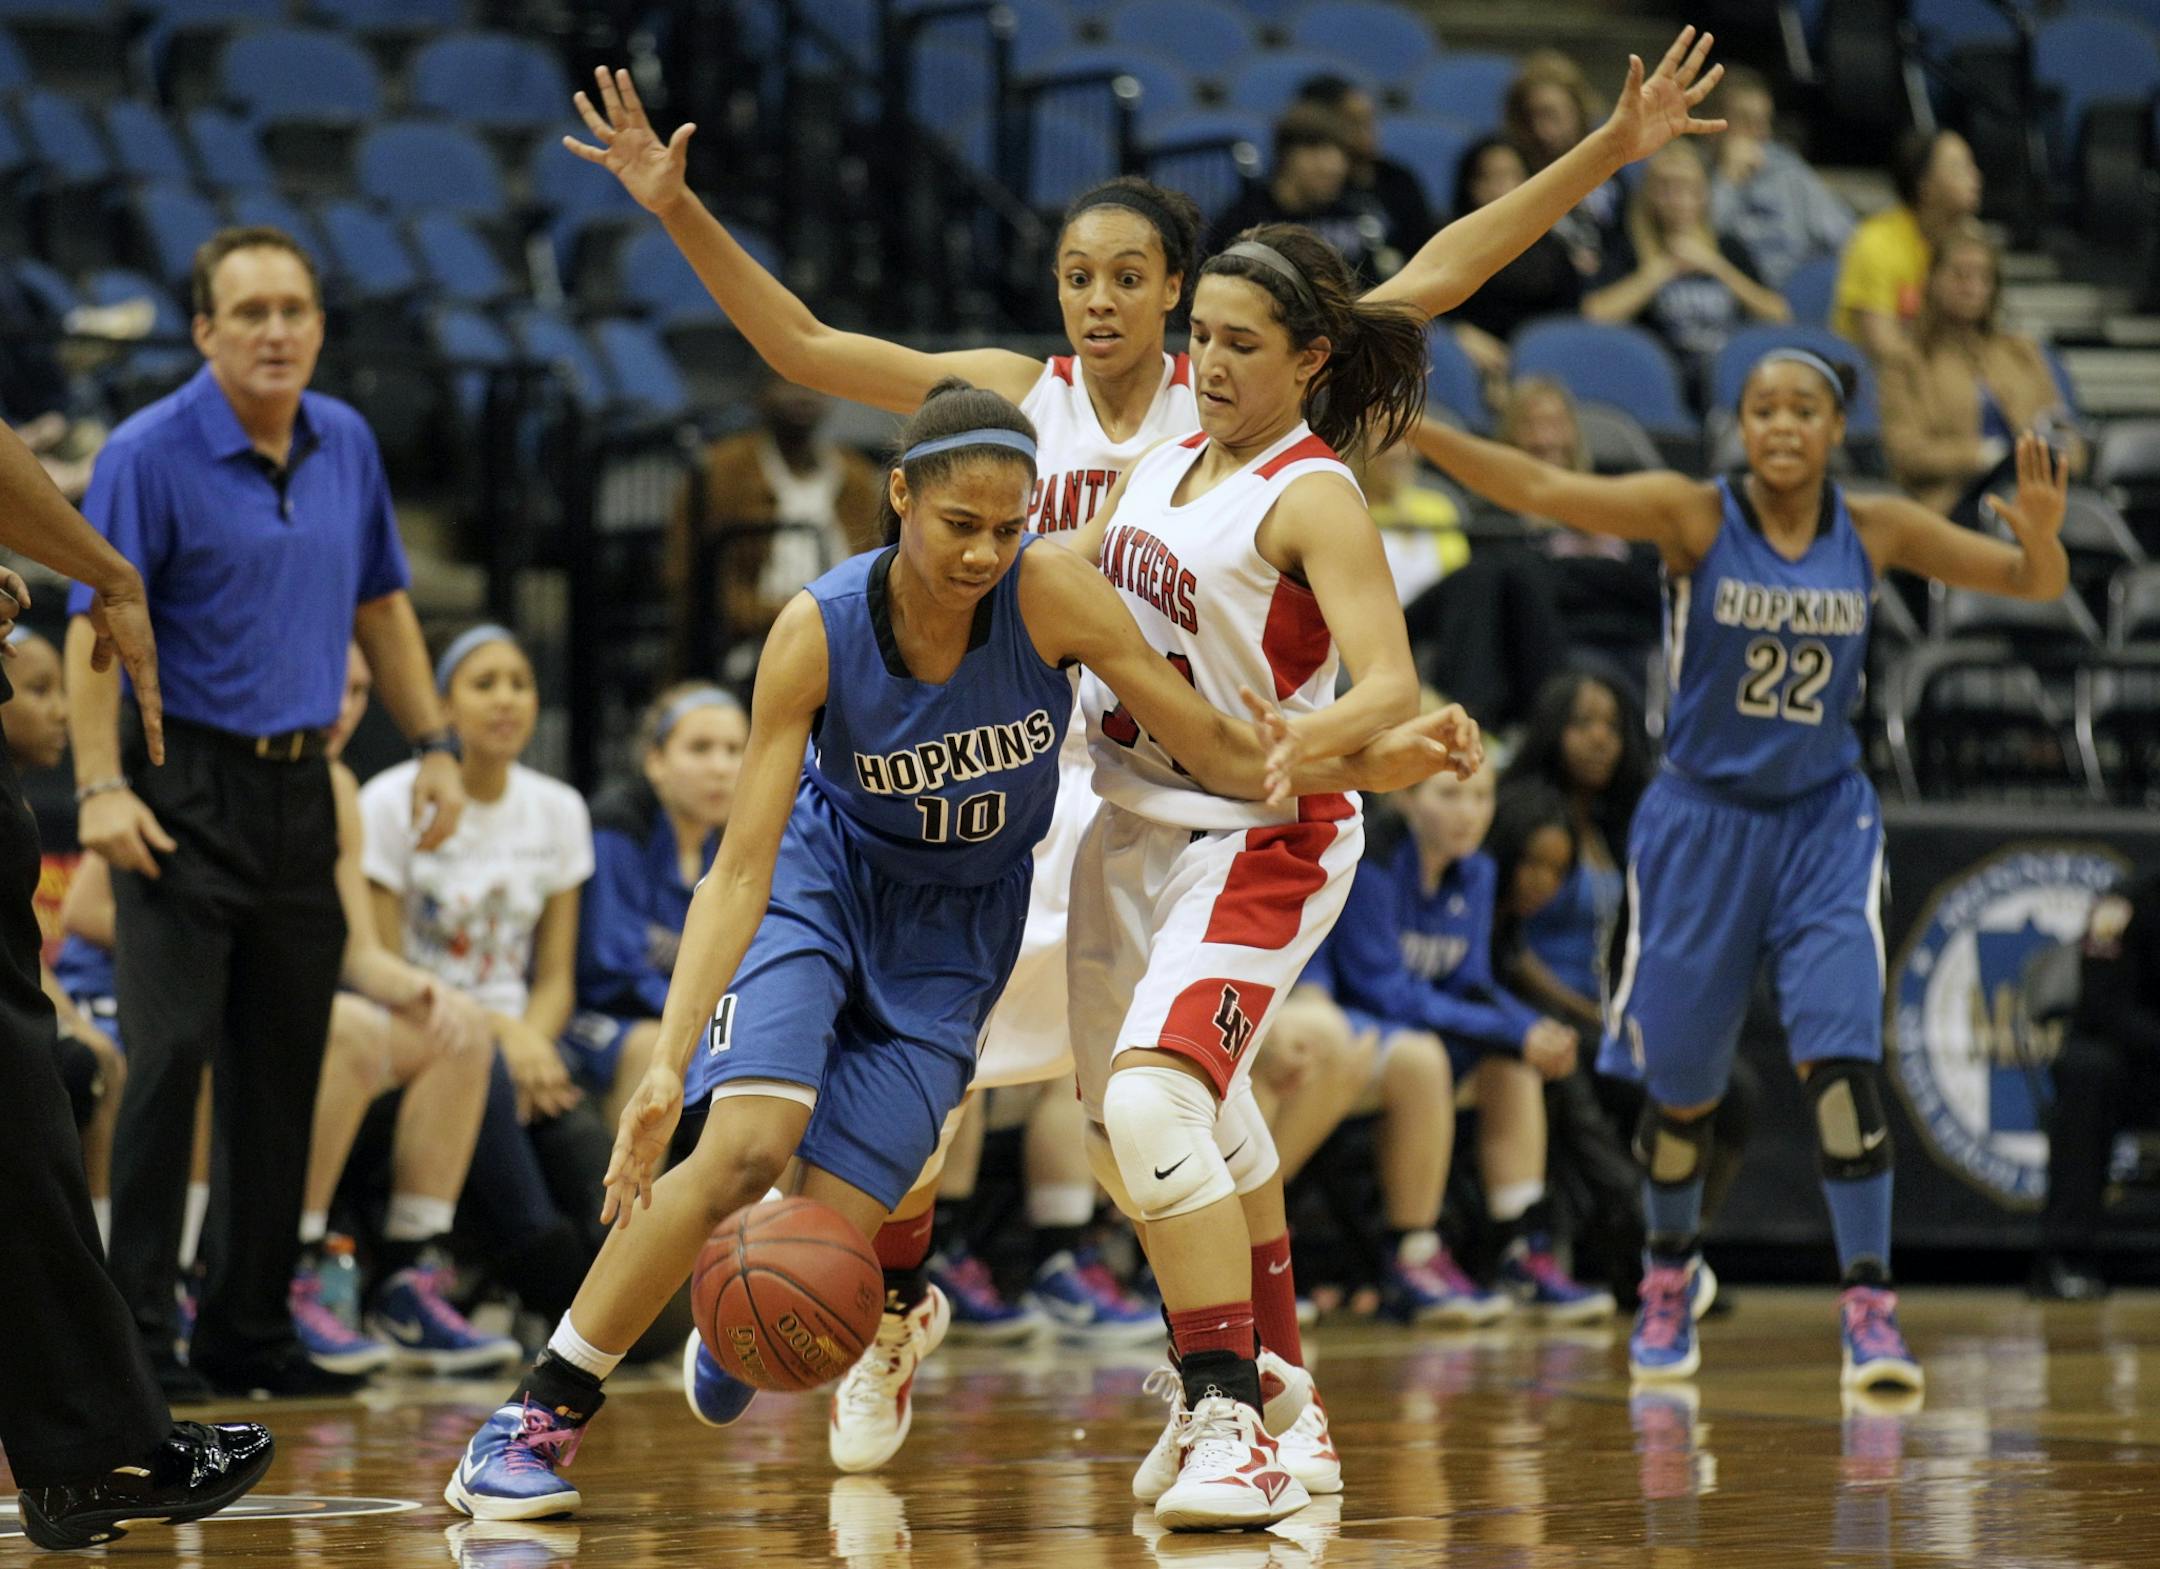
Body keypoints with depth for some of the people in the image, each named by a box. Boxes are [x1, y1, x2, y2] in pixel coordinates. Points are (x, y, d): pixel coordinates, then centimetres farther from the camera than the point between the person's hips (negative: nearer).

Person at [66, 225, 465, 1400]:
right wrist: (101, 787, -21)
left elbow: (380, 604, 20)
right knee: (169, 1056, -11)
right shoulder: (150, 455, -9)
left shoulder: (346, 445, 9)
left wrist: (433, 745, 14)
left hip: (298, 788, 6)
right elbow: (96, 623, -12)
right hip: (185, 790, -6)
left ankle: (251, 1328, 16)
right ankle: (136, 1331, -7)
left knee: (282, 1071, 8)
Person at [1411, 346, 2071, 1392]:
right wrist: (1409, 427, -33)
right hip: (1703, 822, -1)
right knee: (1680, 1082, 7)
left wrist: (2040, 536, -24)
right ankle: (1668, 1277, 32)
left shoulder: (1875, 531, -3)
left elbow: (2035, 584, 0)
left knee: (1842, 1058, -17)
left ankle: (1869, 1309, -15)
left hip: (1823, 824, 1)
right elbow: (1542, 491, -21)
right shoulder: (1696, 516, -10)